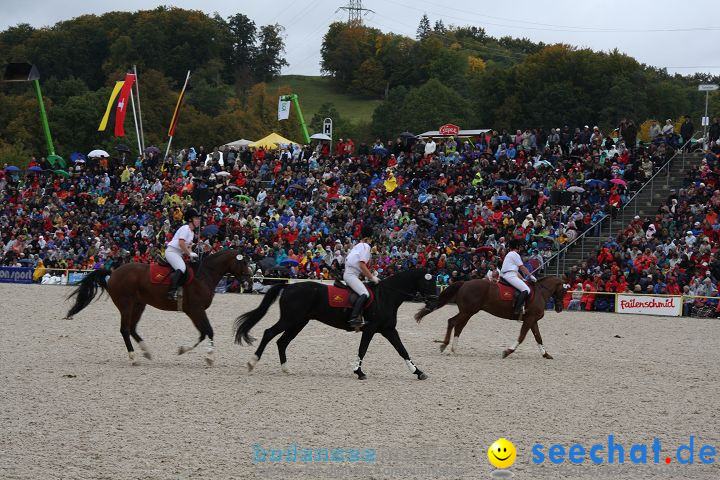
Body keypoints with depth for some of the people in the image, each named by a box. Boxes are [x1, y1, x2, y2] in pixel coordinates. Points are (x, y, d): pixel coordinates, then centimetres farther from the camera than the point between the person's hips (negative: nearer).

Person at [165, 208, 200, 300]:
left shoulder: (192, 232, 19)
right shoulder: (185, 228, -12)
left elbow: (188, 245, 22)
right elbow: (181, 244, -21)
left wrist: (191, 254, 3)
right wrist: (190, 254, -16)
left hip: (178, 254, 11)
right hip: (171, 251, -11)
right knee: (181, 268, -30)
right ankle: (172, 291, -40)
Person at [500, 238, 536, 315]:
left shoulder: (509, 254, 25)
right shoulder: (515, 254, -3)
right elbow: (522, 268, -4)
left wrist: (522, 279, 23)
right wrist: (531, 275, 4)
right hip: (511, 276, -11)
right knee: (526, 290, -21)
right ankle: (517, 309, -33)